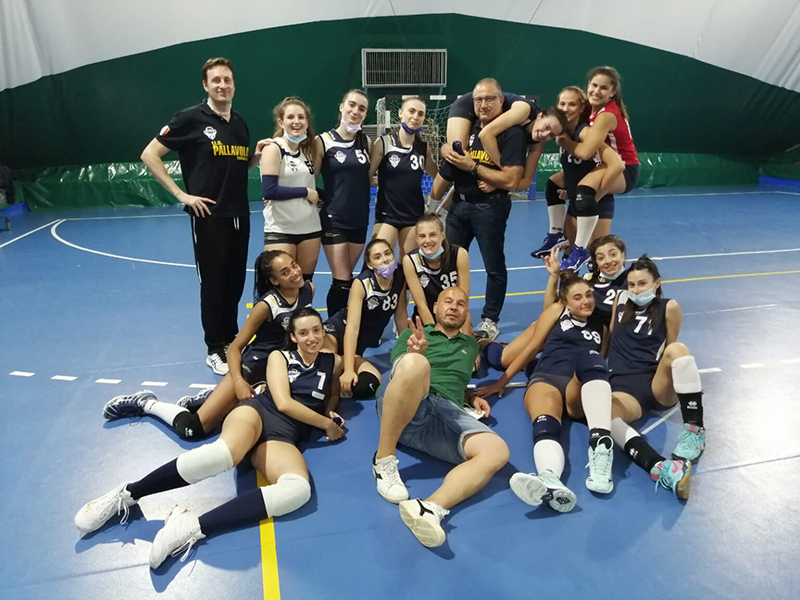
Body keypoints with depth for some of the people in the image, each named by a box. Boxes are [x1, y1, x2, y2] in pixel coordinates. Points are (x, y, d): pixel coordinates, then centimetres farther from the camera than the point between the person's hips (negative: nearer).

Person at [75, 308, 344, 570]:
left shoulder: (332, 363, 19)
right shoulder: (280, 357, 13)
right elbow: (283, 403, -1)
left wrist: (330, 412, 13)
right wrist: (326, 424, 2)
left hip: (283, 438, 1)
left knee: (299, 490, -37)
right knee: (224, 453, -40)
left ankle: (194, 527, -38)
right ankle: (127, 494, -21)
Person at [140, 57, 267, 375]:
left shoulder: (240, 122, 11)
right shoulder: (190, 117, -7)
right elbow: (149, 155, -6)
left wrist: (257, 155, 1)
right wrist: (181, 194, -11)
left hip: (239, 215, 6)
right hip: (209, 216, -6)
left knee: (235, 283, 12)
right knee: (213, 284, 2)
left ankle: (232, 341, 27)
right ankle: (215, 350, 15)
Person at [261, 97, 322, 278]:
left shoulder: (307, 150, 12)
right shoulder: (273, 149, -8)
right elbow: (268, 191, -18)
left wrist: (316, 195, -1)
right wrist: (305, 192, -14)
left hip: (310, 228, 6)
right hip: (280, 230, -6)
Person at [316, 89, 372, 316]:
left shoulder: (366, 141, 7)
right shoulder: (323, 141, -7)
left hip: (359, 219, 5)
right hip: (334, 220, -4)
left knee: (348, 279, 12)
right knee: (342, 282, -6)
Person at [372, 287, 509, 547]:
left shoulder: (470, 345, 33)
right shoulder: (413, 334, 21)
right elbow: (404, 369, 5)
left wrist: (472, 397, 18)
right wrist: (413, 353, -18)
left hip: (449, 413, 3)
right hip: (401, 409, -3)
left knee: (497, 451, -26)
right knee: (416, 363, -38)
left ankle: (431, 508, -46)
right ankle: (383, 460, -24)